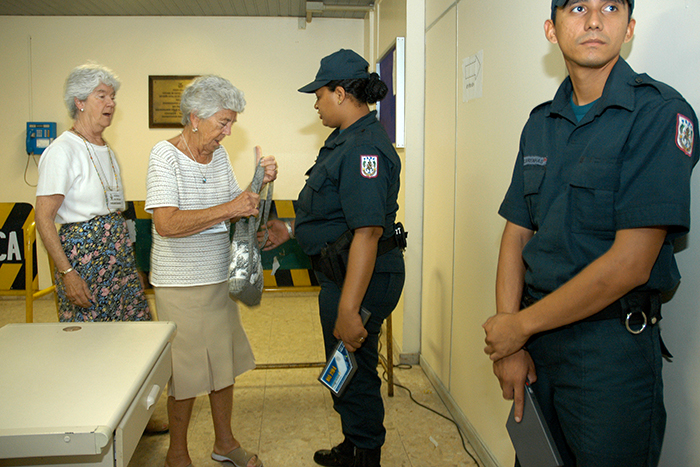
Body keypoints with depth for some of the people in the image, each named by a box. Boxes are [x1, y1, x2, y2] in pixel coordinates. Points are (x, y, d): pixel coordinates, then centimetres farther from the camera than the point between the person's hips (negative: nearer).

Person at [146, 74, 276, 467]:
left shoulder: (219, 155, 8)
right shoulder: (165, 156, -14)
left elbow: (237, 211, 13)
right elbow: (166, 224, -26)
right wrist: (228, 208, -28)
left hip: (220, 278, 7)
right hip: (180, 284, -7)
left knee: (225, 363, 16)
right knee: (187, 373, 4)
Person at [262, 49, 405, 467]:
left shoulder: (364, 148, -23)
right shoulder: (348, 140, 13)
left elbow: (367, 231, -30)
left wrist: (348, 311, -32)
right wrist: (292, 231, 22)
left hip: (361, 280, -11)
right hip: (341, 275, 11)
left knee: (355, 377, 4)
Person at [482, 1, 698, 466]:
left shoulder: (661, 112, -13)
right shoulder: (540, 124, 7)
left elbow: (630, 263, -19)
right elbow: (517, 235, 6)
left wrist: (520, 325, -12)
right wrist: (507, 346, -4)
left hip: (611, 348, -5)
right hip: (534, 339, 6)